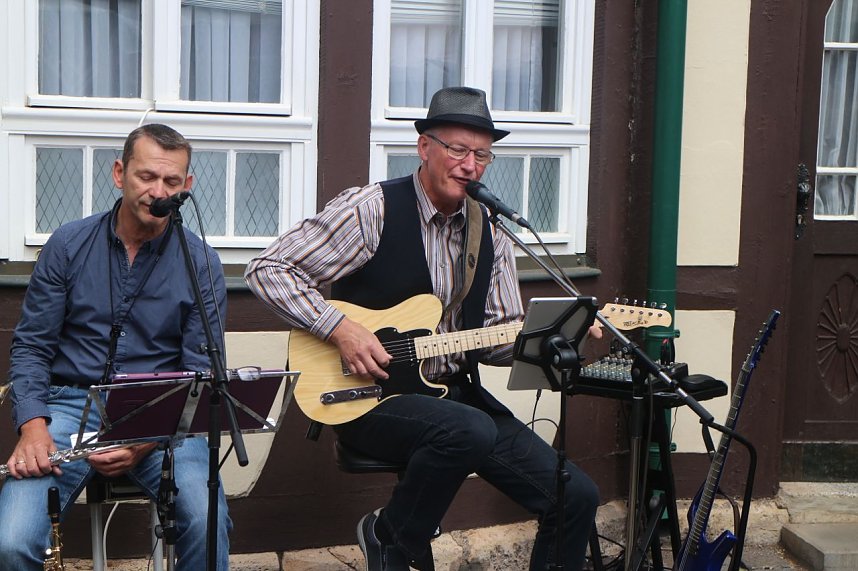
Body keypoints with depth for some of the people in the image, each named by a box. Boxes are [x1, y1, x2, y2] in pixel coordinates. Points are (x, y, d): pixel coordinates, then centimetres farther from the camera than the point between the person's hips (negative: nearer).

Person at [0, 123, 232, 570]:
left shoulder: (201, 263, 2)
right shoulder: (69, 244, 5)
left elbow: (201, 372, -1)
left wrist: (146, 440, -17)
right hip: (70, 402, 1)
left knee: (208, 523, -30)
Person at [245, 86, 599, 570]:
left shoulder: (492, 232, 8)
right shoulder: (372, 210, -9)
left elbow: (500, 338, 10)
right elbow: (268, 269, -9)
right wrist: (341, 329, -19)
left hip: (456, 395, 6)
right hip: (370, 397, -5)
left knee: (577, 497, -7)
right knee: (471, 431, -37)